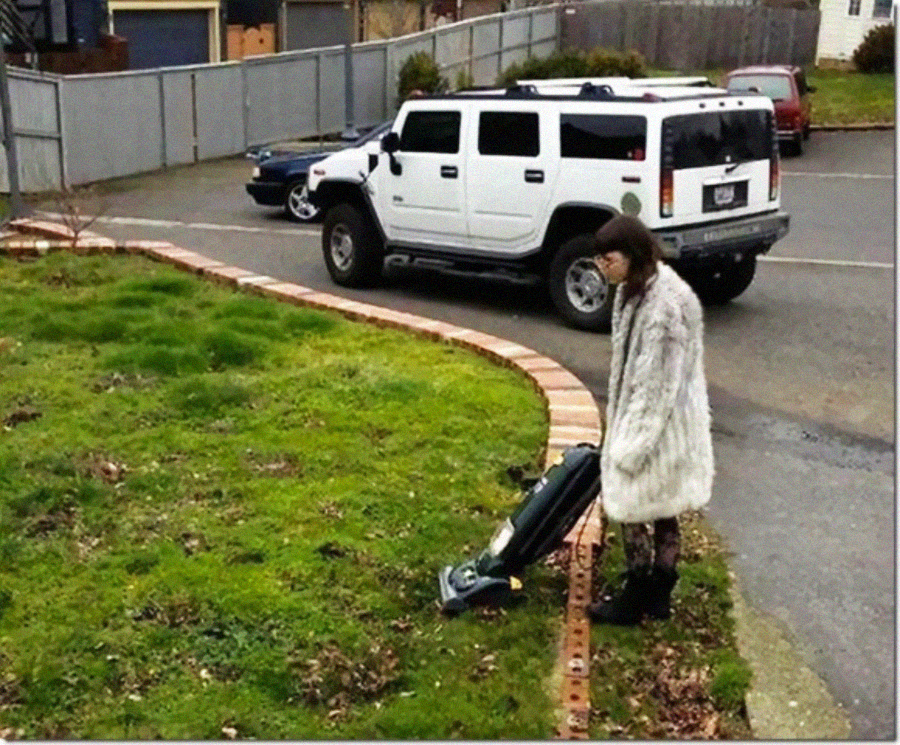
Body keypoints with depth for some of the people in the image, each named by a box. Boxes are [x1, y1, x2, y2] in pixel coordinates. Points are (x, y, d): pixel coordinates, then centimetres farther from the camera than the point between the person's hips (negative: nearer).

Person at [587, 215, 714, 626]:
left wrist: (632, 444, -21)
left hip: (658, 428, -9)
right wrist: (618, 428, 17)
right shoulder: (635, 290, 5)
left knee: (632, 511, 4)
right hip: (638, 418, 9)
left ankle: (634, 601, 20)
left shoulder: (667, 303, -27)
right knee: (660, 511, 18)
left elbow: (658, 383, -25)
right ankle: (659, 595, 31)